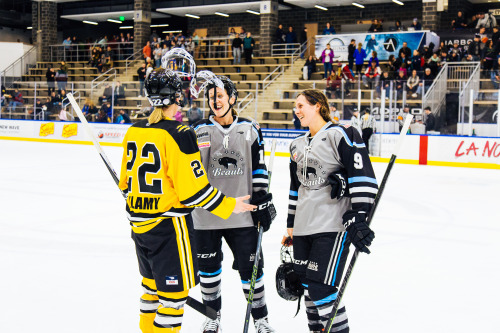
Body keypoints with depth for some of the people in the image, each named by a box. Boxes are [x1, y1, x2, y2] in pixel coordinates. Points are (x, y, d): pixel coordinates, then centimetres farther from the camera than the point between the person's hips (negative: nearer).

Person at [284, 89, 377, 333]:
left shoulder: (341, 135, -7)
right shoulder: (297, 145, 17)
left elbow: (363, 178, -14)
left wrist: (358, 219, -20)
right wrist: (291, 226, 26)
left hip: (333, 226, -8)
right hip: (304, 228, 8)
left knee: (321, 289, -12)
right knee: (307, 287, 10)